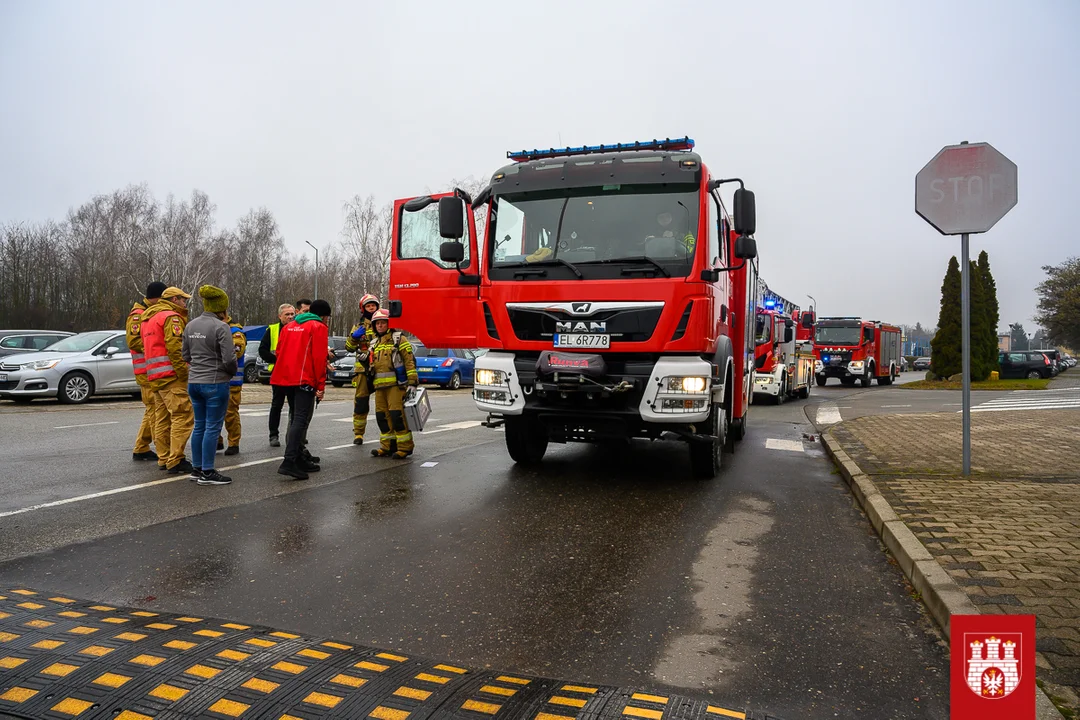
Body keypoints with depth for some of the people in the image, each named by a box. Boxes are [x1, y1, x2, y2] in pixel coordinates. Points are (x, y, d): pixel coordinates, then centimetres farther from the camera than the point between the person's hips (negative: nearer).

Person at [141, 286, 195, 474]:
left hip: (155, 377, 10)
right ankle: (175, 461, -13)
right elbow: (175, 348, -19)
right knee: (183, 417, -10)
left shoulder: (148, 318, 24)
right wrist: (185, 373, -18)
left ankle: (165, 458, 18)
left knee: (166, 418, 15)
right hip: (171, 376, -10)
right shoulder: (171, 317, -7)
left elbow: (148, 346, 24)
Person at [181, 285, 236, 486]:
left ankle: (197, 468, 24)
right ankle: (207, 473, 5)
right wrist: (232, 372, 1)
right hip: (215, 383, -7)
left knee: (199, 426, 16)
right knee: (212, 427, 0)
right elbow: (229, 359, -18)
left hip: (194, 382, 7)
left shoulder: (190, 325, 7)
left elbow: (185, 355, 14)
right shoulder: (221, 327, -15)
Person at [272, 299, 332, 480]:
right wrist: (321, 385, -8)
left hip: (285, 378, 8)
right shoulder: (319, 327, -2)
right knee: (301, 420, -10)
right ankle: (289, 462, -20)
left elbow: (279, 352, 18)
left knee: (296, 418, 16)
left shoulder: (289, 326, 20)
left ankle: (300, 459, 22)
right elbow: (319, 357, -10)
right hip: (305, 380, -8)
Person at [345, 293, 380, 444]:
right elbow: (349, 347, 9)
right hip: (364, 369, 0)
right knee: (361, 401, 0)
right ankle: (358, 433, 9)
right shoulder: (359, 326, 13)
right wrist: (354, 336, -11)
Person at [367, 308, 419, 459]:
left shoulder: (398, 339, -1)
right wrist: (364, 359, 13)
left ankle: (404, 447, -6)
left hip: (396, 384, -7)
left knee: (397, 415, -12)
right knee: (382, 416, 8)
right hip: (380, 386, 8)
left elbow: (409, 360, -9)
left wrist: (412, 382, -15)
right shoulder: (374, 343, 21)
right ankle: (388, 446, 18)